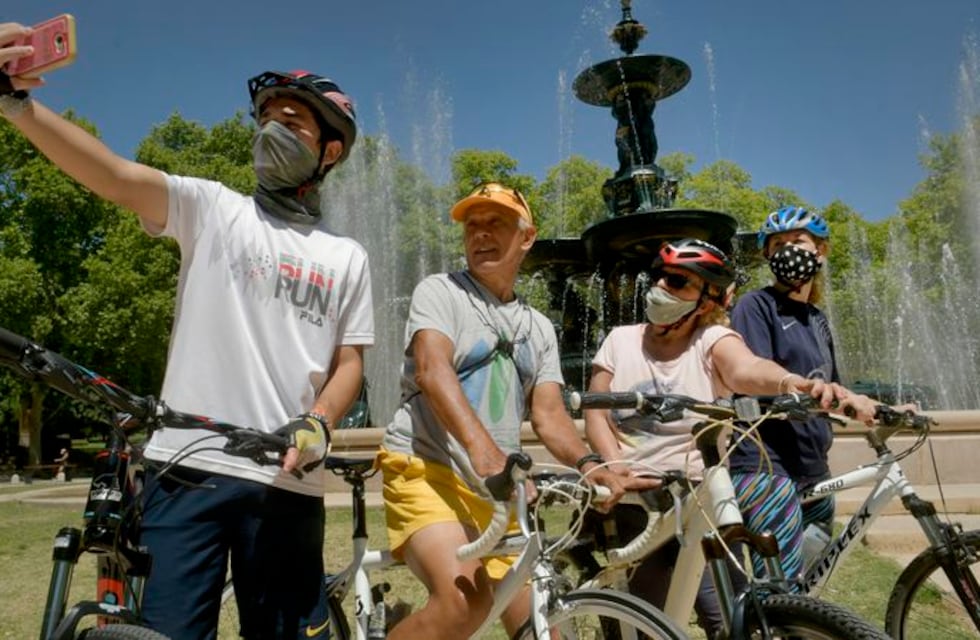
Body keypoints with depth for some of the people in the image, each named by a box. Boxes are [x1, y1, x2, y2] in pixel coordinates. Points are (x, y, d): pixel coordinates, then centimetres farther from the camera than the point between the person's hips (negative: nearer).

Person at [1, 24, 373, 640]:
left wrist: (318, 424, -10)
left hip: (287, 480, 1)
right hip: (190, 468, -1)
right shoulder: (212, 208, 9)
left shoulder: (347, 257, 12)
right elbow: (115, 175, -7)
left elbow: (349, 364, 8)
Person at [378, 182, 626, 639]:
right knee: (466, 599, -28)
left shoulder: (539, 328, 15)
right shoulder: (439, 292, -1)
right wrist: (481, 448, -36)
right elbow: (433, 371, -19)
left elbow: (548, 413, 4)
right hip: (427, 471, -5)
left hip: (497, 492, 6)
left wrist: (586, 463, -17)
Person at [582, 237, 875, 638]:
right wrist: (617, 466, -15)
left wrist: (791, 382, -50)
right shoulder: (620, 339, 4)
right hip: (630, 501, 2)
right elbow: (595, 413, 1)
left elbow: (746, 368, -28)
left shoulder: (713, 339, -5)